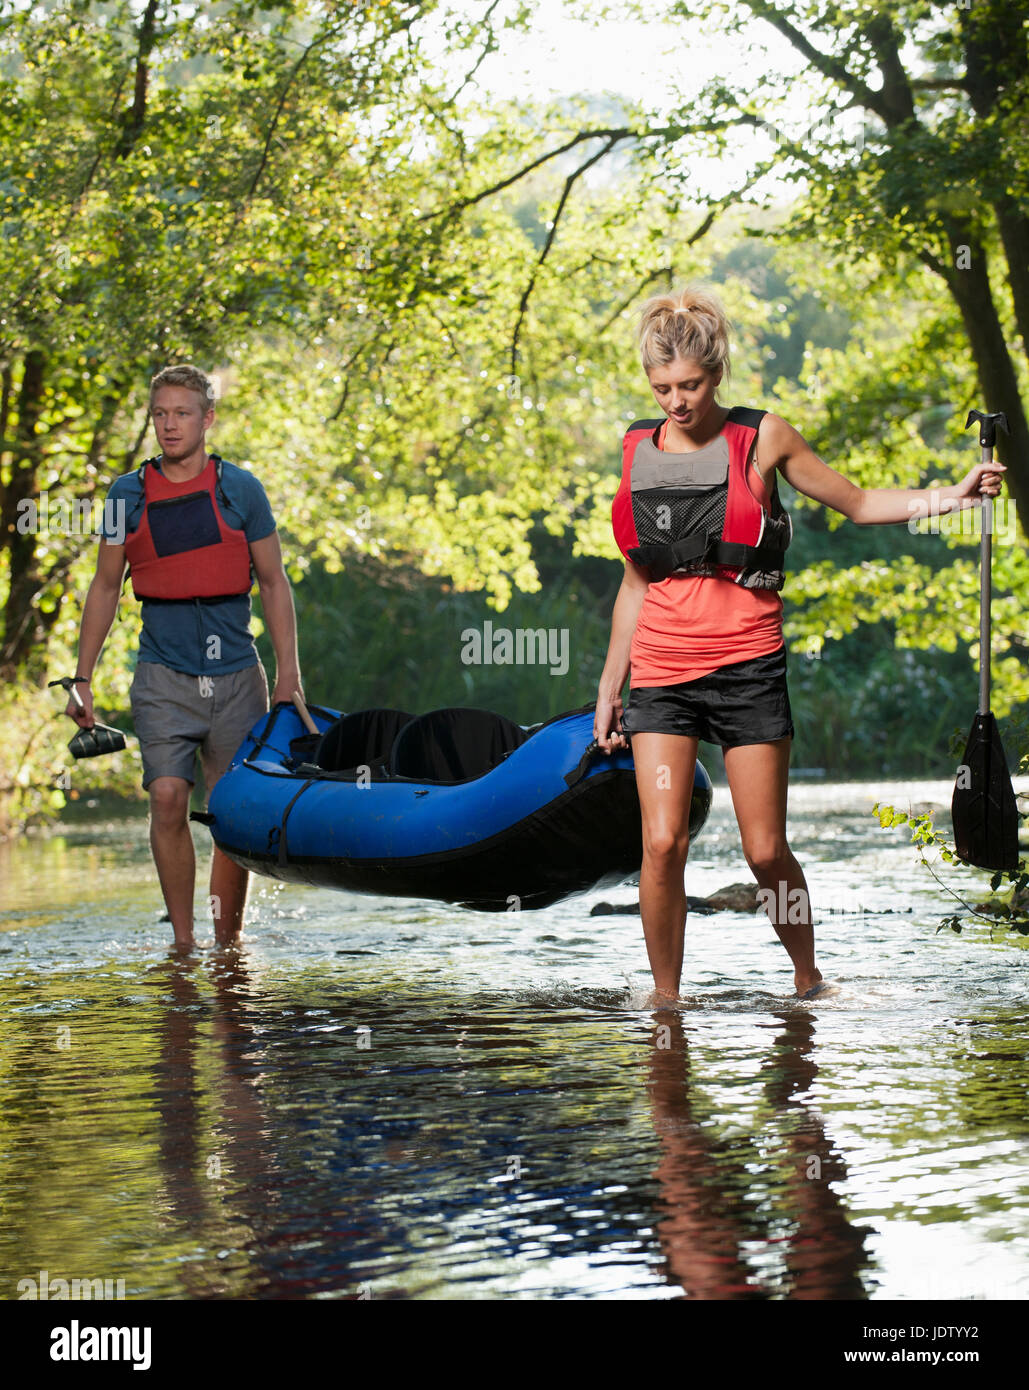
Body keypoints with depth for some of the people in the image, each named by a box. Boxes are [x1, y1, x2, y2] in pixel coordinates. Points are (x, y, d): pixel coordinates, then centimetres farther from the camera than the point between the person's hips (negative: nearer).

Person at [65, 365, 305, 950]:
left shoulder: (241, 489, 2)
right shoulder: (127, 495, 5)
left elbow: (274, 583, 5)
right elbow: (106, 587, 12)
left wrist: (289, 672, -2)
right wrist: (82, 678, 8)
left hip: (236, 677, 0)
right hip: (164, 676, 0)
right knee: (168, 799, -15)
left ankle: (229, 943, 14)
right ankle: (182, 941, -7)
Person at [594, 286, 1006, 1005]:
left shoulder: (762, 438, 0)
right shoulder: (638, 449, 8)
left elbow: (856, 501, 11)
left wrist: (949, 495, -2)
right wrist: (610, 688, 18)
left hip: (748, 666, -2)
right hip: (662, 672, 2)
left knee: (766, 850, -1)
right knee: (663, 843, -11)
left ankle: (808, 979, 23)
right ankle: (666, 999, 4)